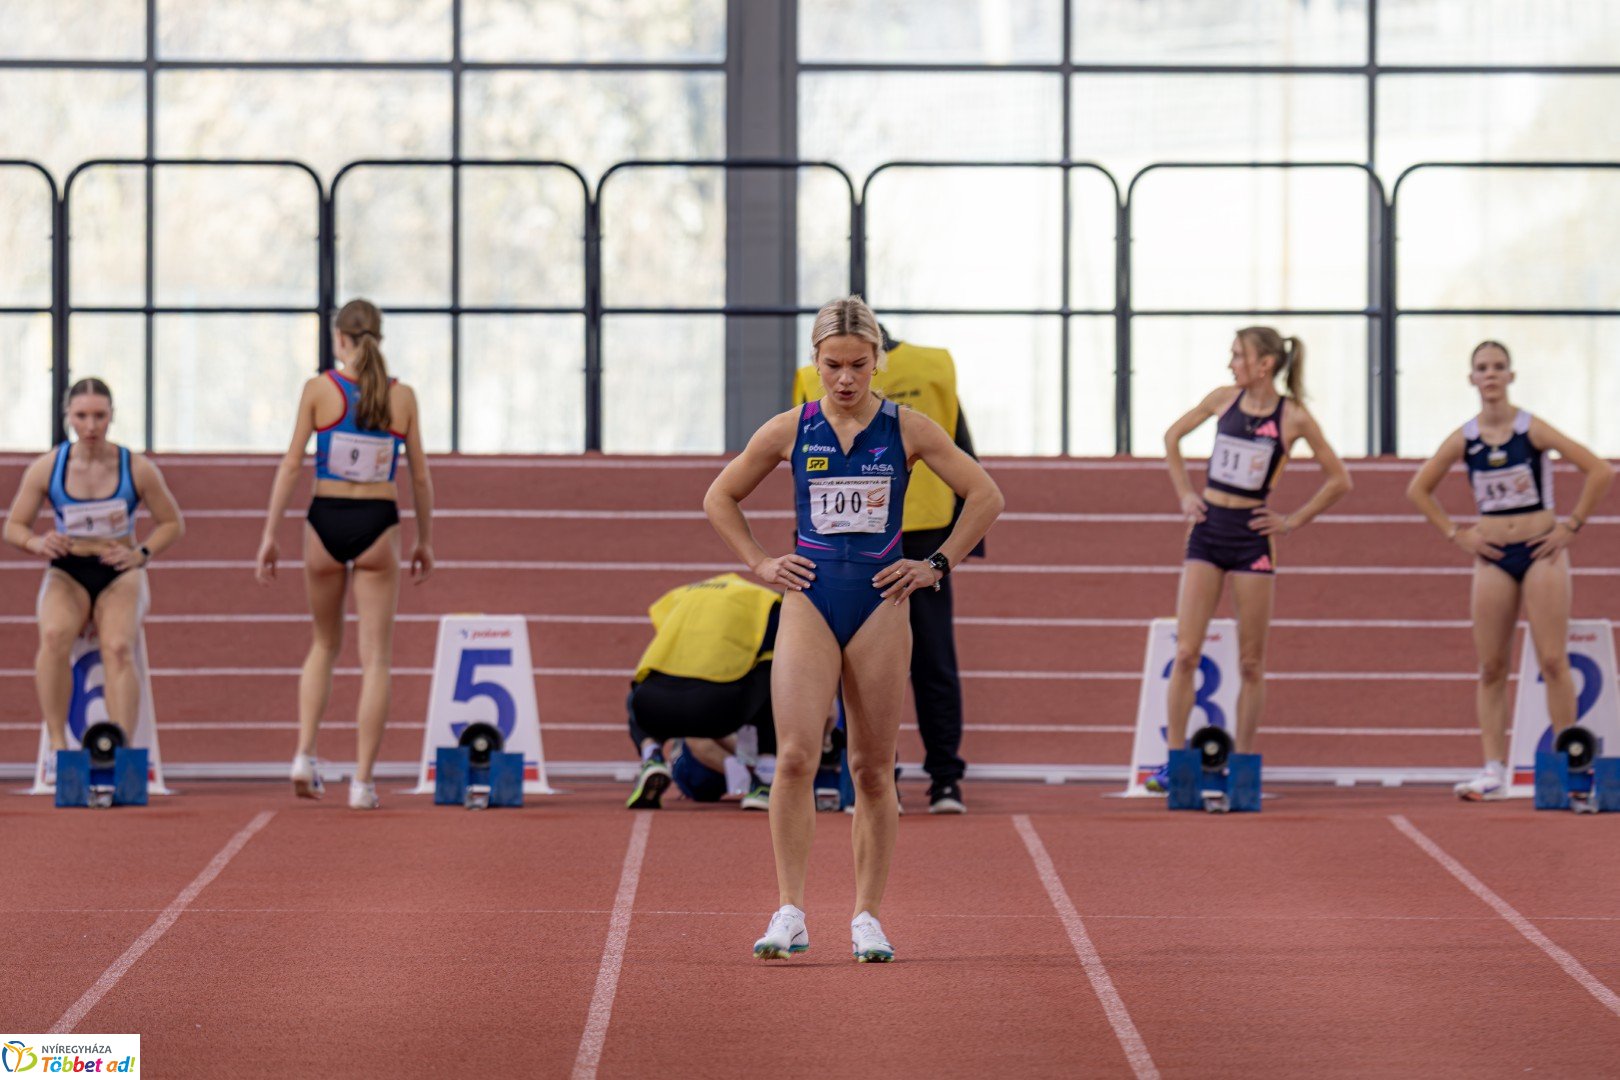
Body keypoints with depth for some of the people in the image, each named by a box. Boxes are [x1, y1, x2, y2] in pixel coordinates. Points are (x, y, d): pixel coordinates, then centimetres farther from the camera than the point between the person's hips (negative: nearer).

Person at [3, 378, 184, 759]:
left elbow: (173, 523, 11)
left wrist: (141, 554, -8)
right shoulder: (45, 469, 0)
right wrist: (37, 543, -15)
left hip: (120, 575, 0)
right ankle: (57, 744, -32)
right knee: (55, 635, -35)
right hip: (66, 575, 0)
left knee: (118, 647, -32)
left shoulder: (138, 469, 0)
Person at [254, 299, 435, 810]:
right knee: (375, 657, 4)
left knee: (324, 643, 21)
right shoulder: (402, 397, 1)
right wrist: (425, 541, 16)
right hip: (377, 525, 0)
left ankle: (305, 754, 8)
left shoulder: (319, 389, -3)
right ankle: (362, 780, -1)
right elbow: (420, 476, 5)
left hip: (326, 521, 0)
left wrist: (269, 535, 0)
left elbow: (291, 465, -4)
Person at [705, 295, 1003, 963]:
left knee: (873, 768, 4)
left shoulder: (908, 430, 1)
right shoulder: (789, 431, 2)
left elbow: (984, 496, 7)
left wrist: (938, 565, 1)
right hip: (809, 602, 0)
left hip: (881, 603, 0)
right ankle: (790, 914, -13)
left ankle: (868, 917, 12)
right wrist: (759, 563, 5)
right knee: (796, 757, -14)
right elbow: (720, 498, 15)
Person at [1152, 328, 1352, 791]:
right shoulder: (1223, 399, 3)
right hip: (1207, 529, 2)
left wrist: (1293, 521, -1)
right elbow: (1172, 437, 19)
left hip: (1251, 535, -2)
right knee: (1185, 652, -6)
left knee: (1251, 662, 3)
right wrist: (1184, 493, 11)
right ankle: (1173, 760, -3)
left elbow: (1338, 479, 2)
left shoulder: (1293, 417, -5)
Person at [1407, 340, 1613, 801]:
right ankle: (1494, 771, 1)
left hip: (1541, 551, -3)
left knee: (1553, 661, -6)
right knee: (1491, 668, 0)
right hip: (1492, 556, 3)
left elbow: (1601, 472, -10)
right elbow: (1418, 490, 14)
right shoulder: (1464, 439, 2)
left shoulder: (1532, 429, -7)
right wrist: (1455, 534, 4)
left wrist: (1572, 526, -9)